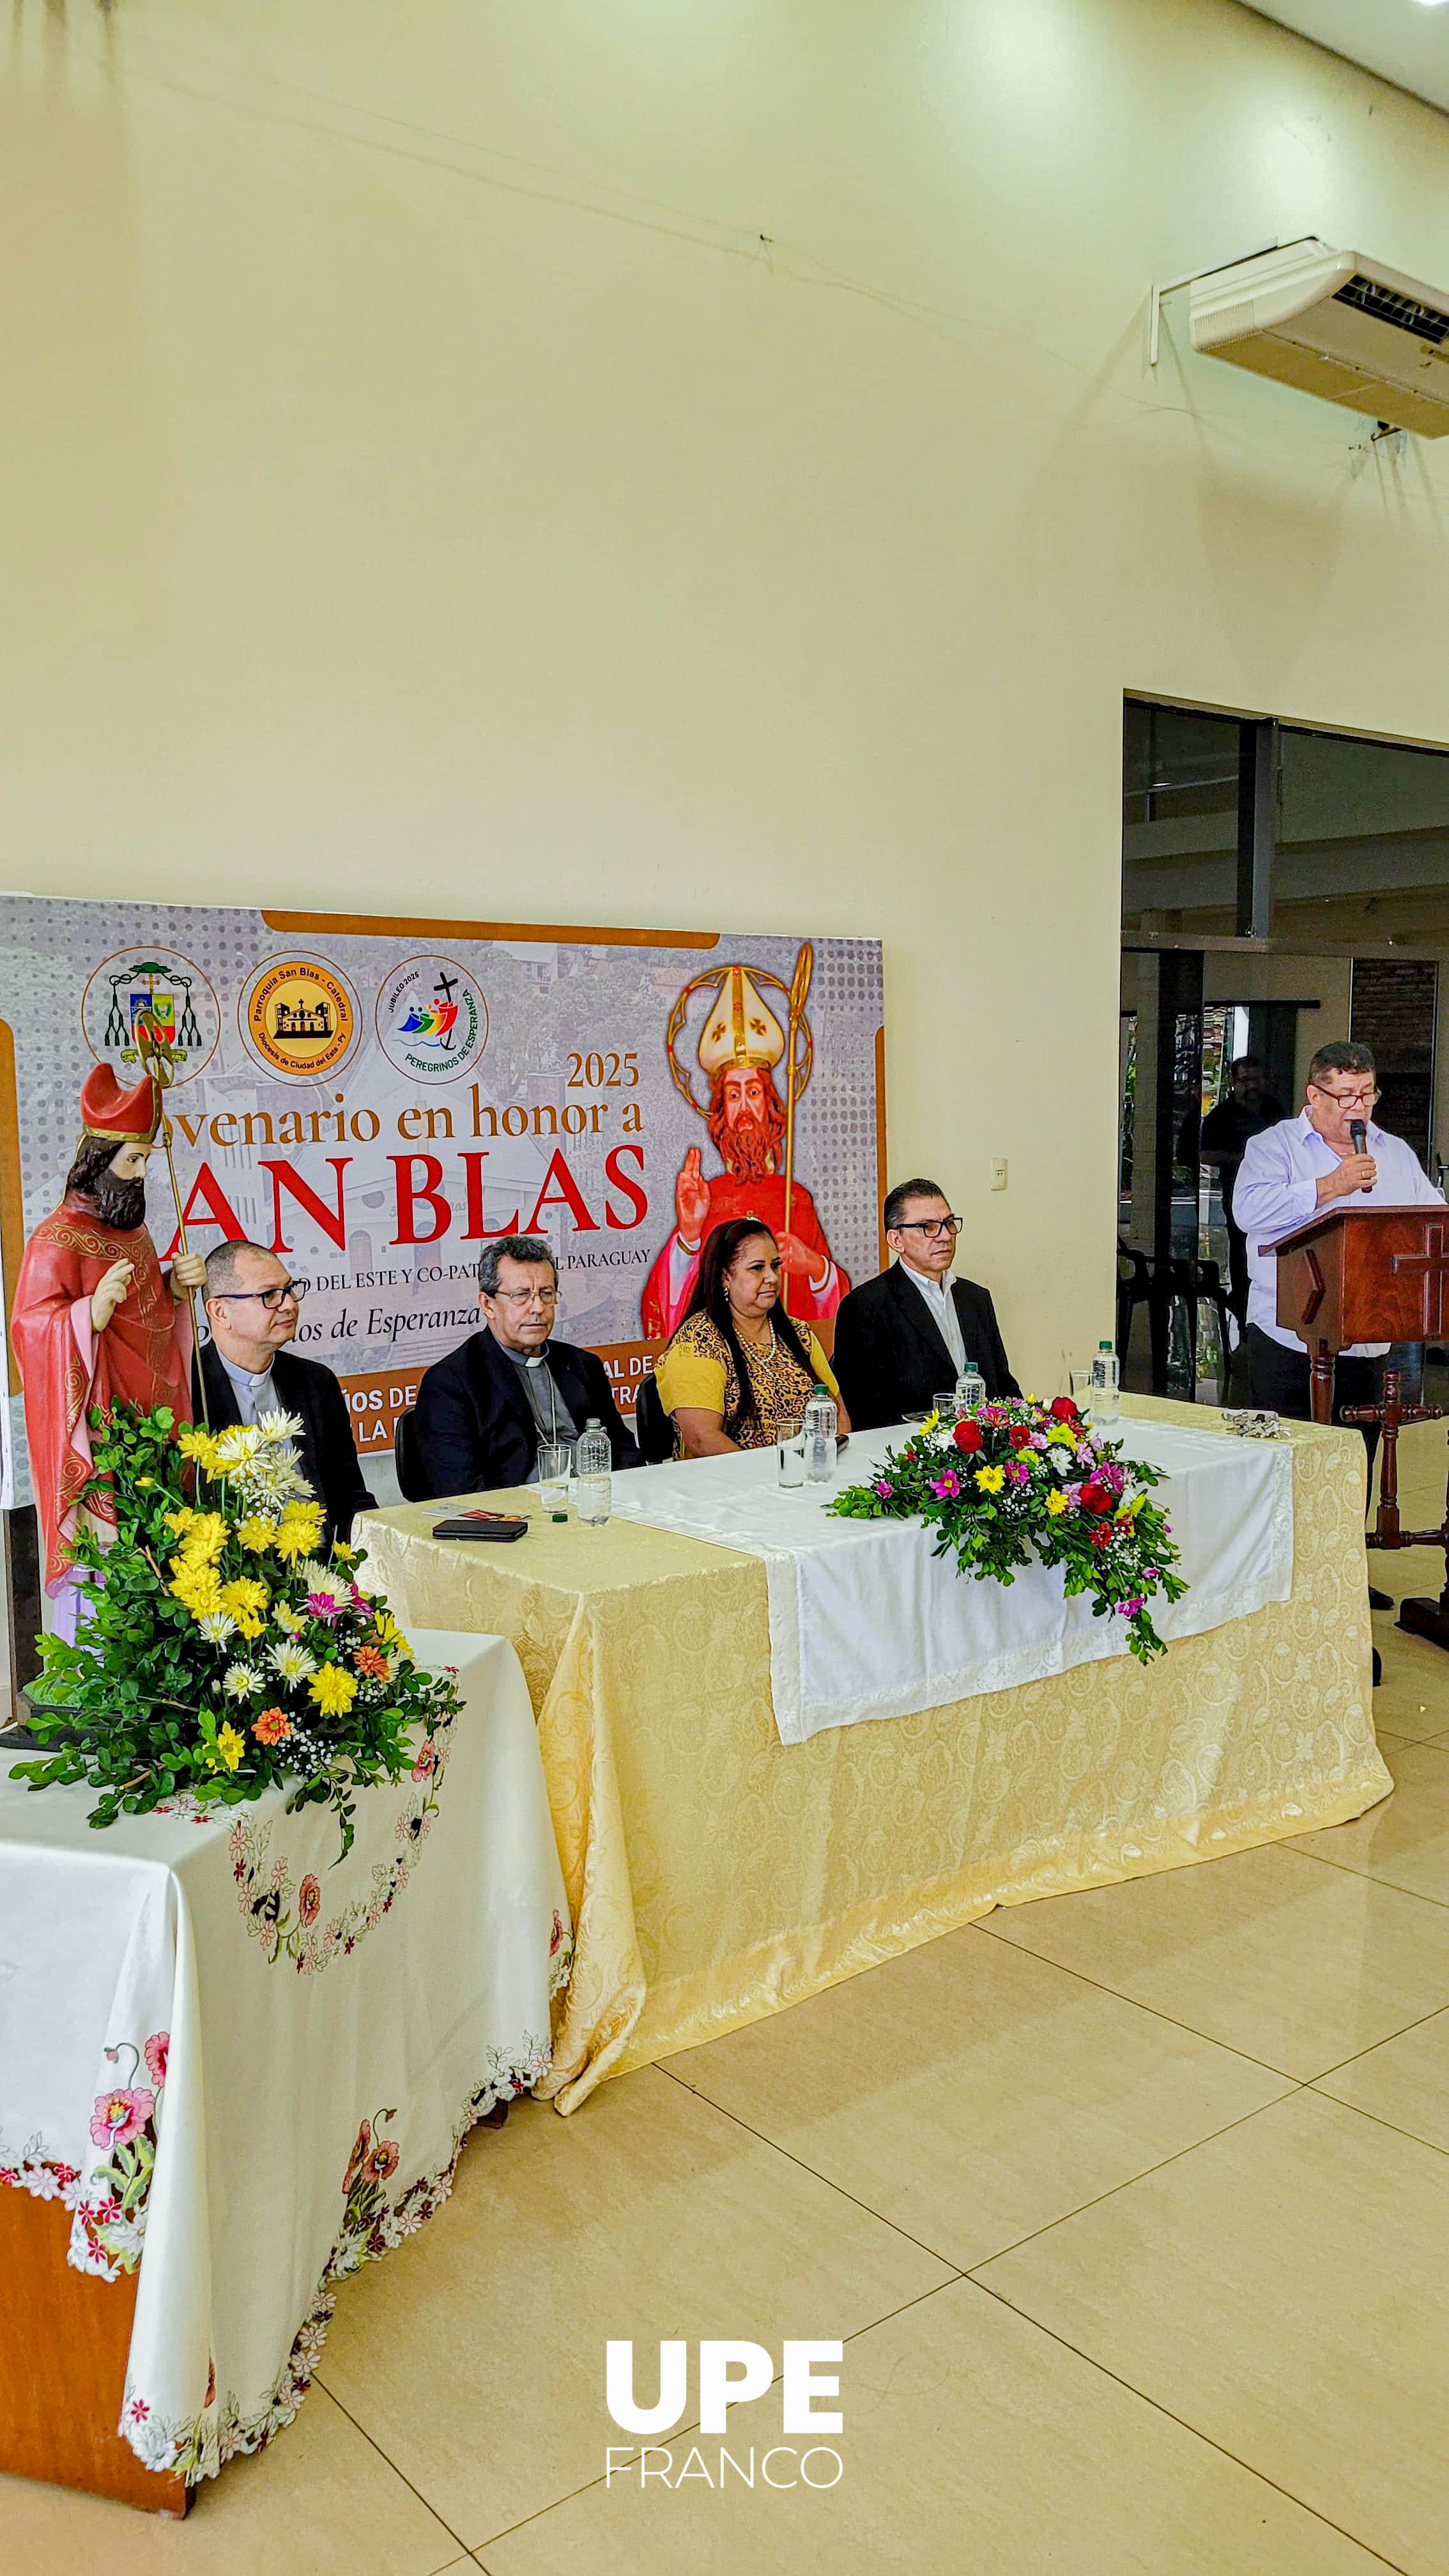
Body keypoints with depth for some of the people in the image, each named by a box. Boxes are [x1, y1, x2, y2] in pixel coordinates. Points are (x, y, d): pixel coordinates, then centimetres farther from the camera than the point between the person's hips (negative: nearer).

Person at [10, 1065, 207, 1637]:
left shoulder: (132, 1230, 16)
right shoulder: (58, 1240, -11)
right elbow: (32, 1329, -17)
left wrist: (175, 1287, 6)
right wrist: (94, 1309, -33)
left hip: (144, 1422, 8)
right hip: (94, 1431, -8)